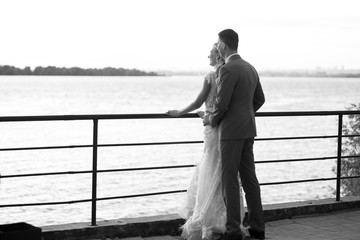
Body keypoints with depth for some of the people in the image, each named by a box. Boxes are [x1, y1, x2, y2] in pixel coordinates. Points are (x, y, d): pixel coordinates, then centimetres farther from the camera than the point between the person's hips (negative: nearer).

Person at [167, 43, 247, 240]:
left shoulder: (211, 77, -11)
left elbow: (198, 102, -7)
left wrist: (179, 113, 9)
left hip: (214, 128, -6)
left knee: (213, 174, 0)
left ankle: (210, 223, 5)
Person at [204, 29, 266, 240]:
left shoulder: (228, 69, -16)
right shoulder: (250, 68, 13)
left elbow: (221, 104, -20)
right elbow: (260, 99, 21)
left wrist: (211, 120, 0)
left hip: (231, 131, -9)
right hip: (248, 130, 9)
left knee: (230, 181, -4)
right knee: (249, 178, 11)